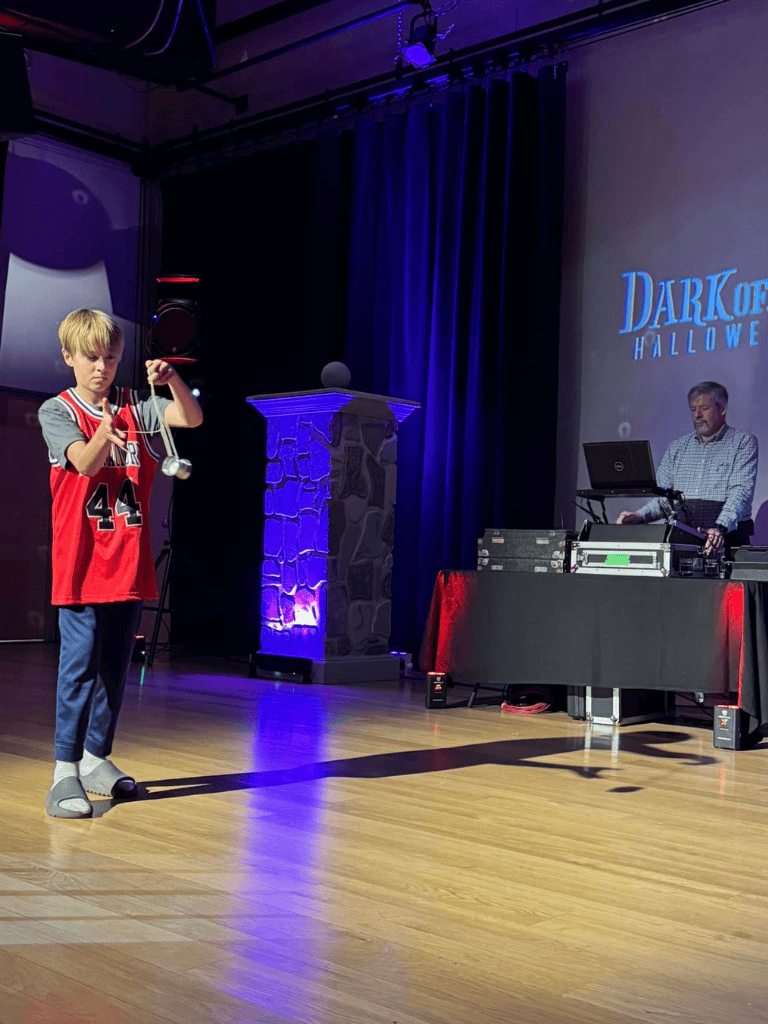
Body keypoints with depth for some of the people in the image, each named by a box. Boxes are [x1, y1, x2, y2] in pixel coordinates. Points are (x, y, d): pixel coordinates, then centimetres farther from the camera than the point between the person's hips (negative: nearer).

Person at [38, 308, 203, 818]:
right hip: (81, 562, -4)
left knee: (116, 665, 12)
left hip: (130, 561, 4)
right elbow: (84, 463, -18)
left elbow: (192, 417, -4)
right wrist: (105, 435, -38)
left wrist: (172, 379, -21)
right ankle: (66, 772, -5)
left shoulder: (136, 407, 9)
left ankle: (96, 759, 25)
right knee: (80, 662, -9)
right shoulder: (57, 411, -1)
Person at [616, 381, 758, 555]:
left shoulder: (744, 443, 5)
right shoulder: (677, 447, 20)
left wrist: (720, 528, -28)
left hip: (727, 541, -3)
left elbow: (741, 492, -11)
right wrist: (639, 516, -5)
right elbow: (663, 496, 17)